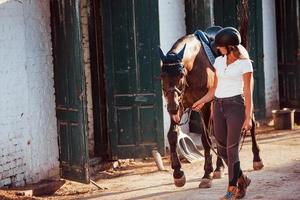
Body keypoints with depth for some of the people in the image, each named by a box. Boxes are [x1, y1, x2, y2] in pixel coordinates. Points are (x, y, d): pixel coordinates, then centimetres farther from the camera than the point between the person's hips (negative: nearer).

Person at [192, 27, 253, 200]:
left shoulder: (244, 63, -5)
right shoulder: (219, 62, 12)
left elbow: (248, 92, -7)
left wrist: (248, 117, -11)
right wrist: (202, 101, 6)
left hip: (236, 106, -6)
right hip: (218, 107, 6)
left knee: (232, 149, -7)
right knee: (222, 149, 8)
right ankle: (242, 180, 28)